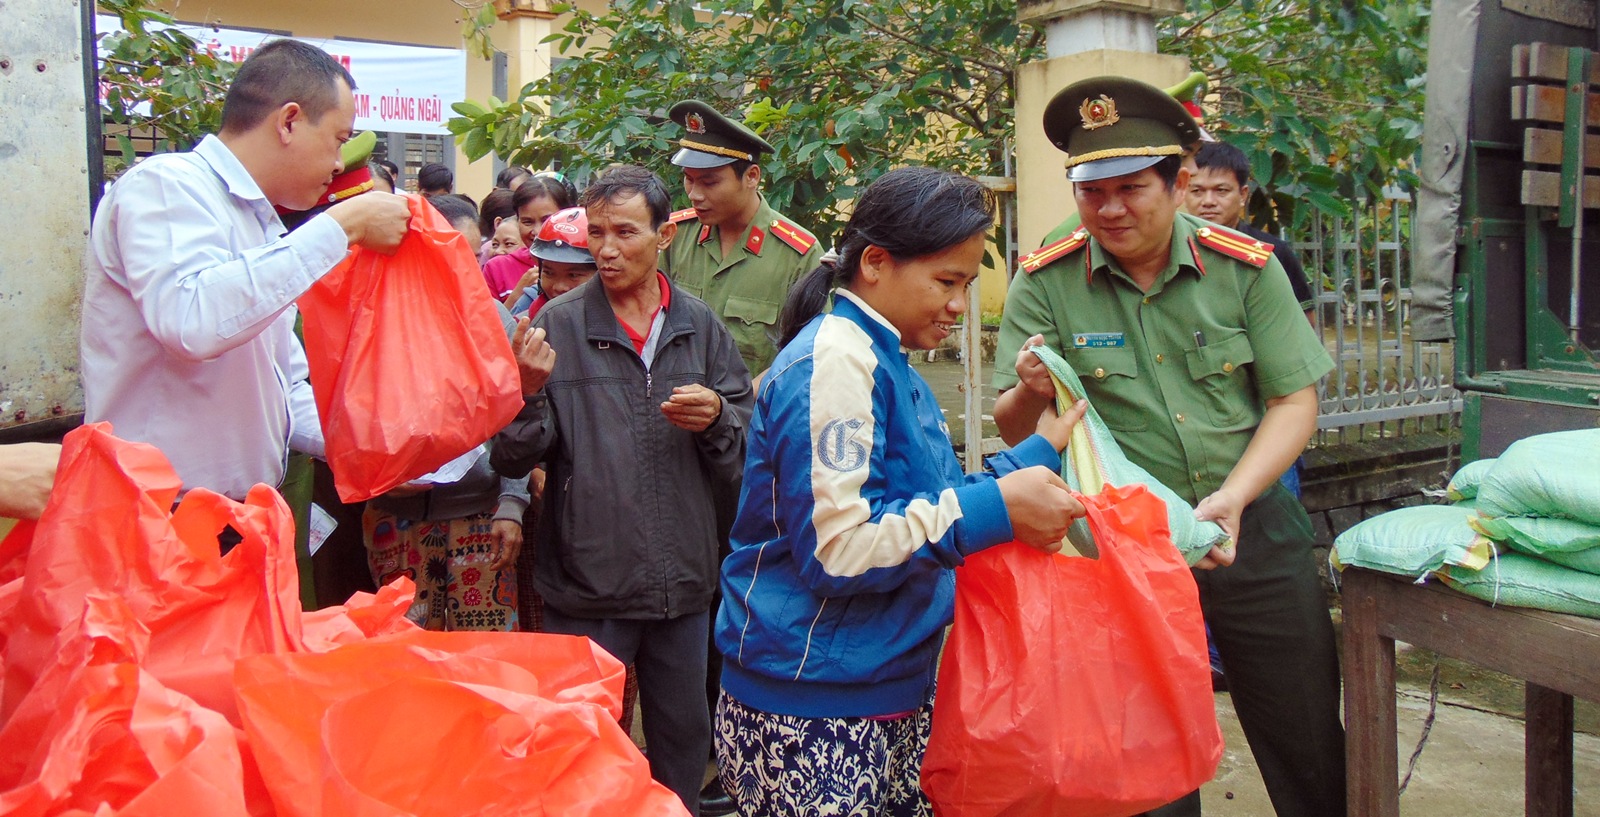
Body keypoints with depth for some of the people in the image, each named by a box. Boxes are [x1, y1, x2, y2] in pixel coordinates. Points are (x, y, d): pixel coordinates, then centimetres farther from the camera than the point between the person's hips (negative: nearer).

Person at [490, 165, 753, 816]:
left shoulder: (698, 325, 3)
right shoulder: (557, 324, -4)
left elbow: (744, 453, 8)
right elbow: (511, 458, -6)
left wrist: (717, 417, -13)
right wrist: (527, 392, -23)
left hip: (682, 579, 3)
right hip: (586, 588, -2)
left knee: (683, 737, 18)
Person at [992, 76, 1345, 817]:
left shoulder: (1245, 267, -4)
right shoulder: (1046, 282, -8)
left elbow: (1295, 401, -3)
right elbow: (1012, 429, -6)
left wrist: (1232, 499, -18)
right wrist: (1031, 393, -30)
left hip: (1252, 527, 2)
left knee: (1308, 741, 13)